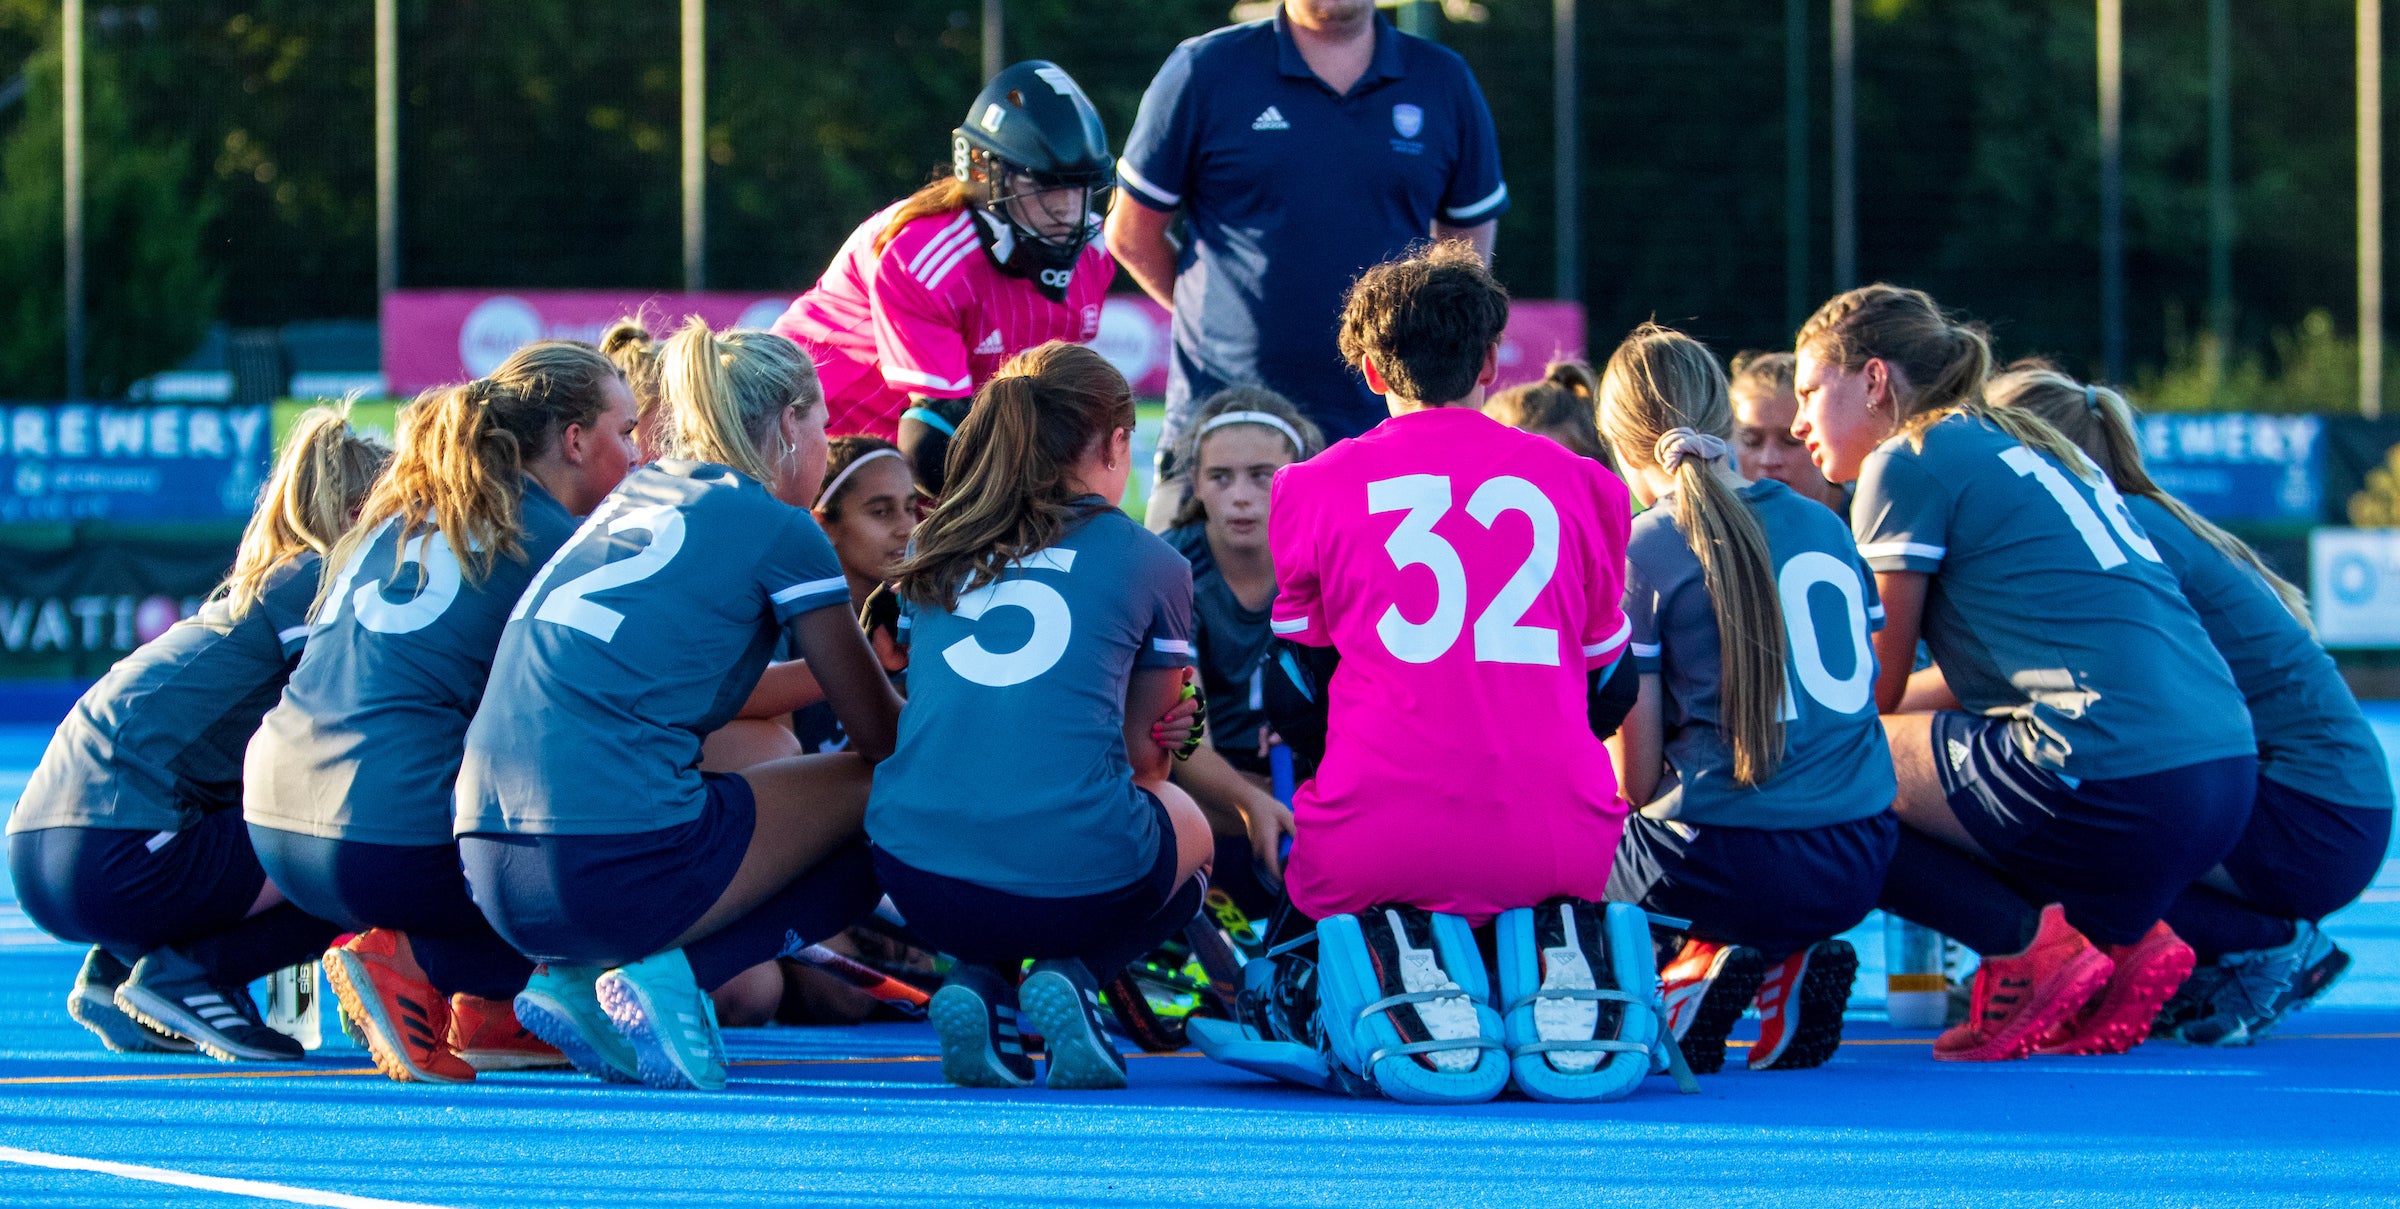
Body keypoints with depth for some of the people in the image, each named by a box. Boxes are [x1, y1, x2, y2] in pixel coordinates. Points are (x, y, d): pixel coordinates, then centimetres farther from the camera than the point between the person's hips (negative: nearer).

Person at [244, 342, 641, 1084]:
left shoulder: (388, 519, 21)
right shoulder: (550, 540, -1)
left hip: (275, 831, 8)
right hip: (397, 848, -8)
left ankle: (487, 1015, 14)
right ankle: (415, 965, -9)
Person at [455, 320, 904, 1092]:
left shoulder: (634, 496, 22)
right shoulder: (778, 530, 2)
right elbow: (879, 732, 12)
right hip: (618, 862, -8)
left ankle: (577, 980, 6)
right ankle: (667, 976, -7)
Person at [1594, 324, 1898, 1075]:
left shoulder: (1641, 550, -5)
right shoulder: (1826, 527, 11)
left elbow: (1634, 780, -4)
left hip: (1737, 865, -6)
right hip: (1860, 869, 6)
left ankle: (1711, 964, -5)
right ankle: (1788, 965, 6)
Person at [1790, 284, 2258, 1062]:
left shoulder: (1911, 460, 1)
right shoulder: (2030, 449, 25)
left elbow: (1875, 691, 4)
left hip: (2114, 789, -9)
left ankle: (2028, 942, -8)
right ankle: (2122, 934, 10)